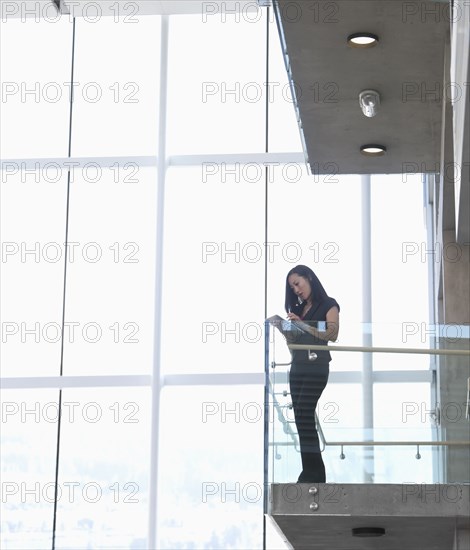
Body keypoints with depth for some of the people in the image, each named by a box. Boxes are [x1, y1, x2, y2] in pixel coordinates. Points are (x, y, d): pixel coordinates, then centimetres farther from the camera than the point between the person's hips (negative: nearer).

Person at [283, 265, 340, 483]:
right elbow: (293, 344, 17)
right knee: (303, 419, 0)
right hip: (297, 368, 6)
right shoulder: (298, 309, 19)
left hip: (316, 367, -6)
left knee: (304, 416, -17)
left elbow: (332, 335, -11)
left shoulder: (328, 305, 3)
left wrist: (302, 325, -16)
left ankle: (312, 471, -16)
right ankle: (314, 473, 1)